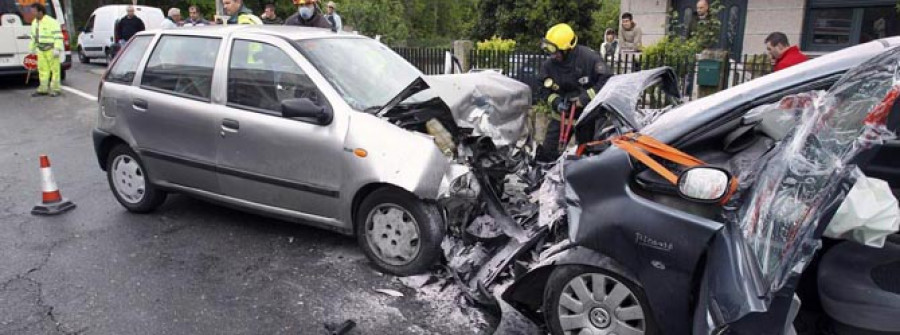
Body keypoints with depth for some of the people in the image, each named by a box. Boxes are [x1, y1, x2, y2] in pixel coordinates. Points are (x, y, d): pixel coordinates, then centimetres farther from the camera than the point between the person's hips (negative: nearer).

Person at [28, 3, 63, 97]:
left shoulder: (51, 22, -11)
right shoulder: (34, 22, 15)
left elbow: (58, 36, -16)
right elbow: (33, 36, 24)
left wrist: (57, 49, -21)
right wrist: (32, 48, 24)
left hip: (51, 50, -8)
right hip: (41, 50, 8)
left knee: (54, 69, -2)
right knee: (42, 69, 8)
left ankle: (55, 89, 3)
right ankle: (43, 89, 14)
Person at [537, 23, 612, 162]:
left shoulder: (589, 57, -21)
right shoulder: (548, 65, -8)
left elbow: (607, 81, -19)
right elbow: (545, 90, 3)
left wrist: (585, 98, -25)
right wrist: (556, 102, -16)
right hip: (563, 112, 4)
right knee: (547, 152, 4)